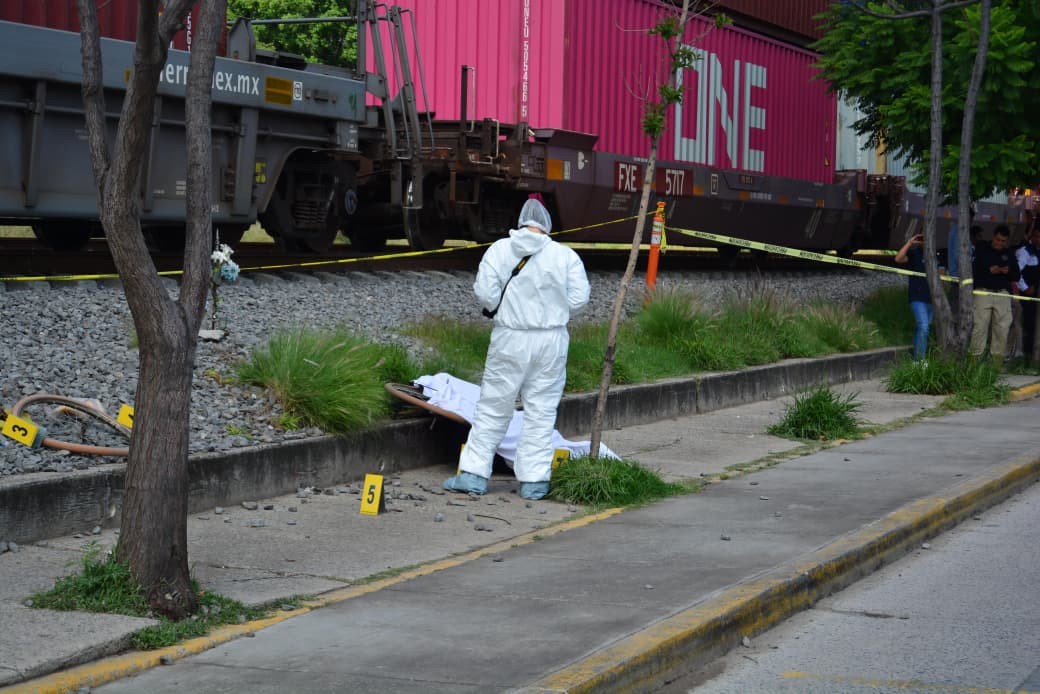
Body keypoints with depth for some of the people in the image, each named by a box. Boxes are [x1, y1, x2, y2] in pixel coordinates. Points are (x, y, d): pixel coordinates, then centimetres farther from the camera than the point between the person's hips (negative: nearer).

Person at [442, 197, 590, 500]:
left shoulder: (499, 250, -3)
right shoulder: (566, 256, -2)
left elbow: (485, 293, -9)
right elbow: (578, 299, -3)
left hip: (510, 338, 0)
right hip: (551, 340, 1)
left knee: (493, 407, 8)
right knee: (541, 411, 8)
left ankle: (473, 473, 9)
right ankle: (534, 480, 8)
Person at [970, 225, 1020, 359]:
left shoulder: (1008, 254, 15)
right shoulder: (981, 250, 4)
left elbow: (1016, 275, 16)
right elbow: (973, 269, -3)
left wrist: (1008, 272, -6)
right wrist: (989, 270, -15)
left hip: (1003, 294, 4)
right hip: (984, 292, -4)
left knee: (1002, 327, 1)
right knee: (980, 326, -7)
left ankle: (998, 356, 7)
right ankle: (976, 356, -4)